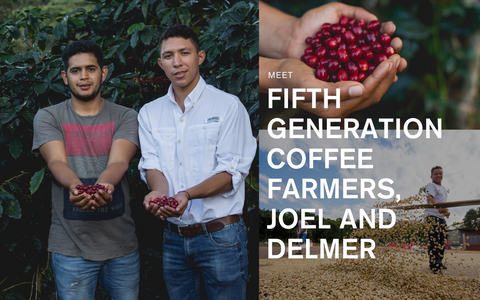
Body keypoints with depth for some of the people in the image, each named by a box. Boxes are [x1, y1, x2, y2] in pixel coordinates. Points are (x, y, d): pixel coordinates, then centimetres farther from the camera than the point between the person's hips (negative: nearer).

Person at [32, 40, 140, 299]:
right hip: (70, 246, -1)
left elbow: (118, 162, -11)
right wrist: (75, 187, -35)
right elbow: (56, 162, -12)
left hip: (122, 243, 1)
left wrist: (104, 185, -35)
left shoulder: (125, 117, 5)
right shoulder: (48, 117, 4)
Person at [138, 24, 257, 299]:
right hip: (174, 238, 4)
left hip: (220, 235, -4)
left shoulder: (228, 106, -3)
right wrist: (160, 191, -21)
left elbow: (231, 172, -9)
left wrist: (188, 194, -26)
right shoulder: (150, 113, 11)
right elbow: (151, 164, 3)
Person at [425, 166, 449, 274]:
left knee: (442, 240, 11)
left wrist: (446, 211, 7)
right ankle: (435, 266, -18)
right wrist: (438, 208, -44)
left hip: (442, 217, 9)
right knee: (434, 240, -15)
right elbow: (430, 198, -25)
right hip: (432, 216, -9)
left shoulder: (443, 188, 22)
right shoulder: (431, 186, -7)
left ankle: (439, 262, 23)